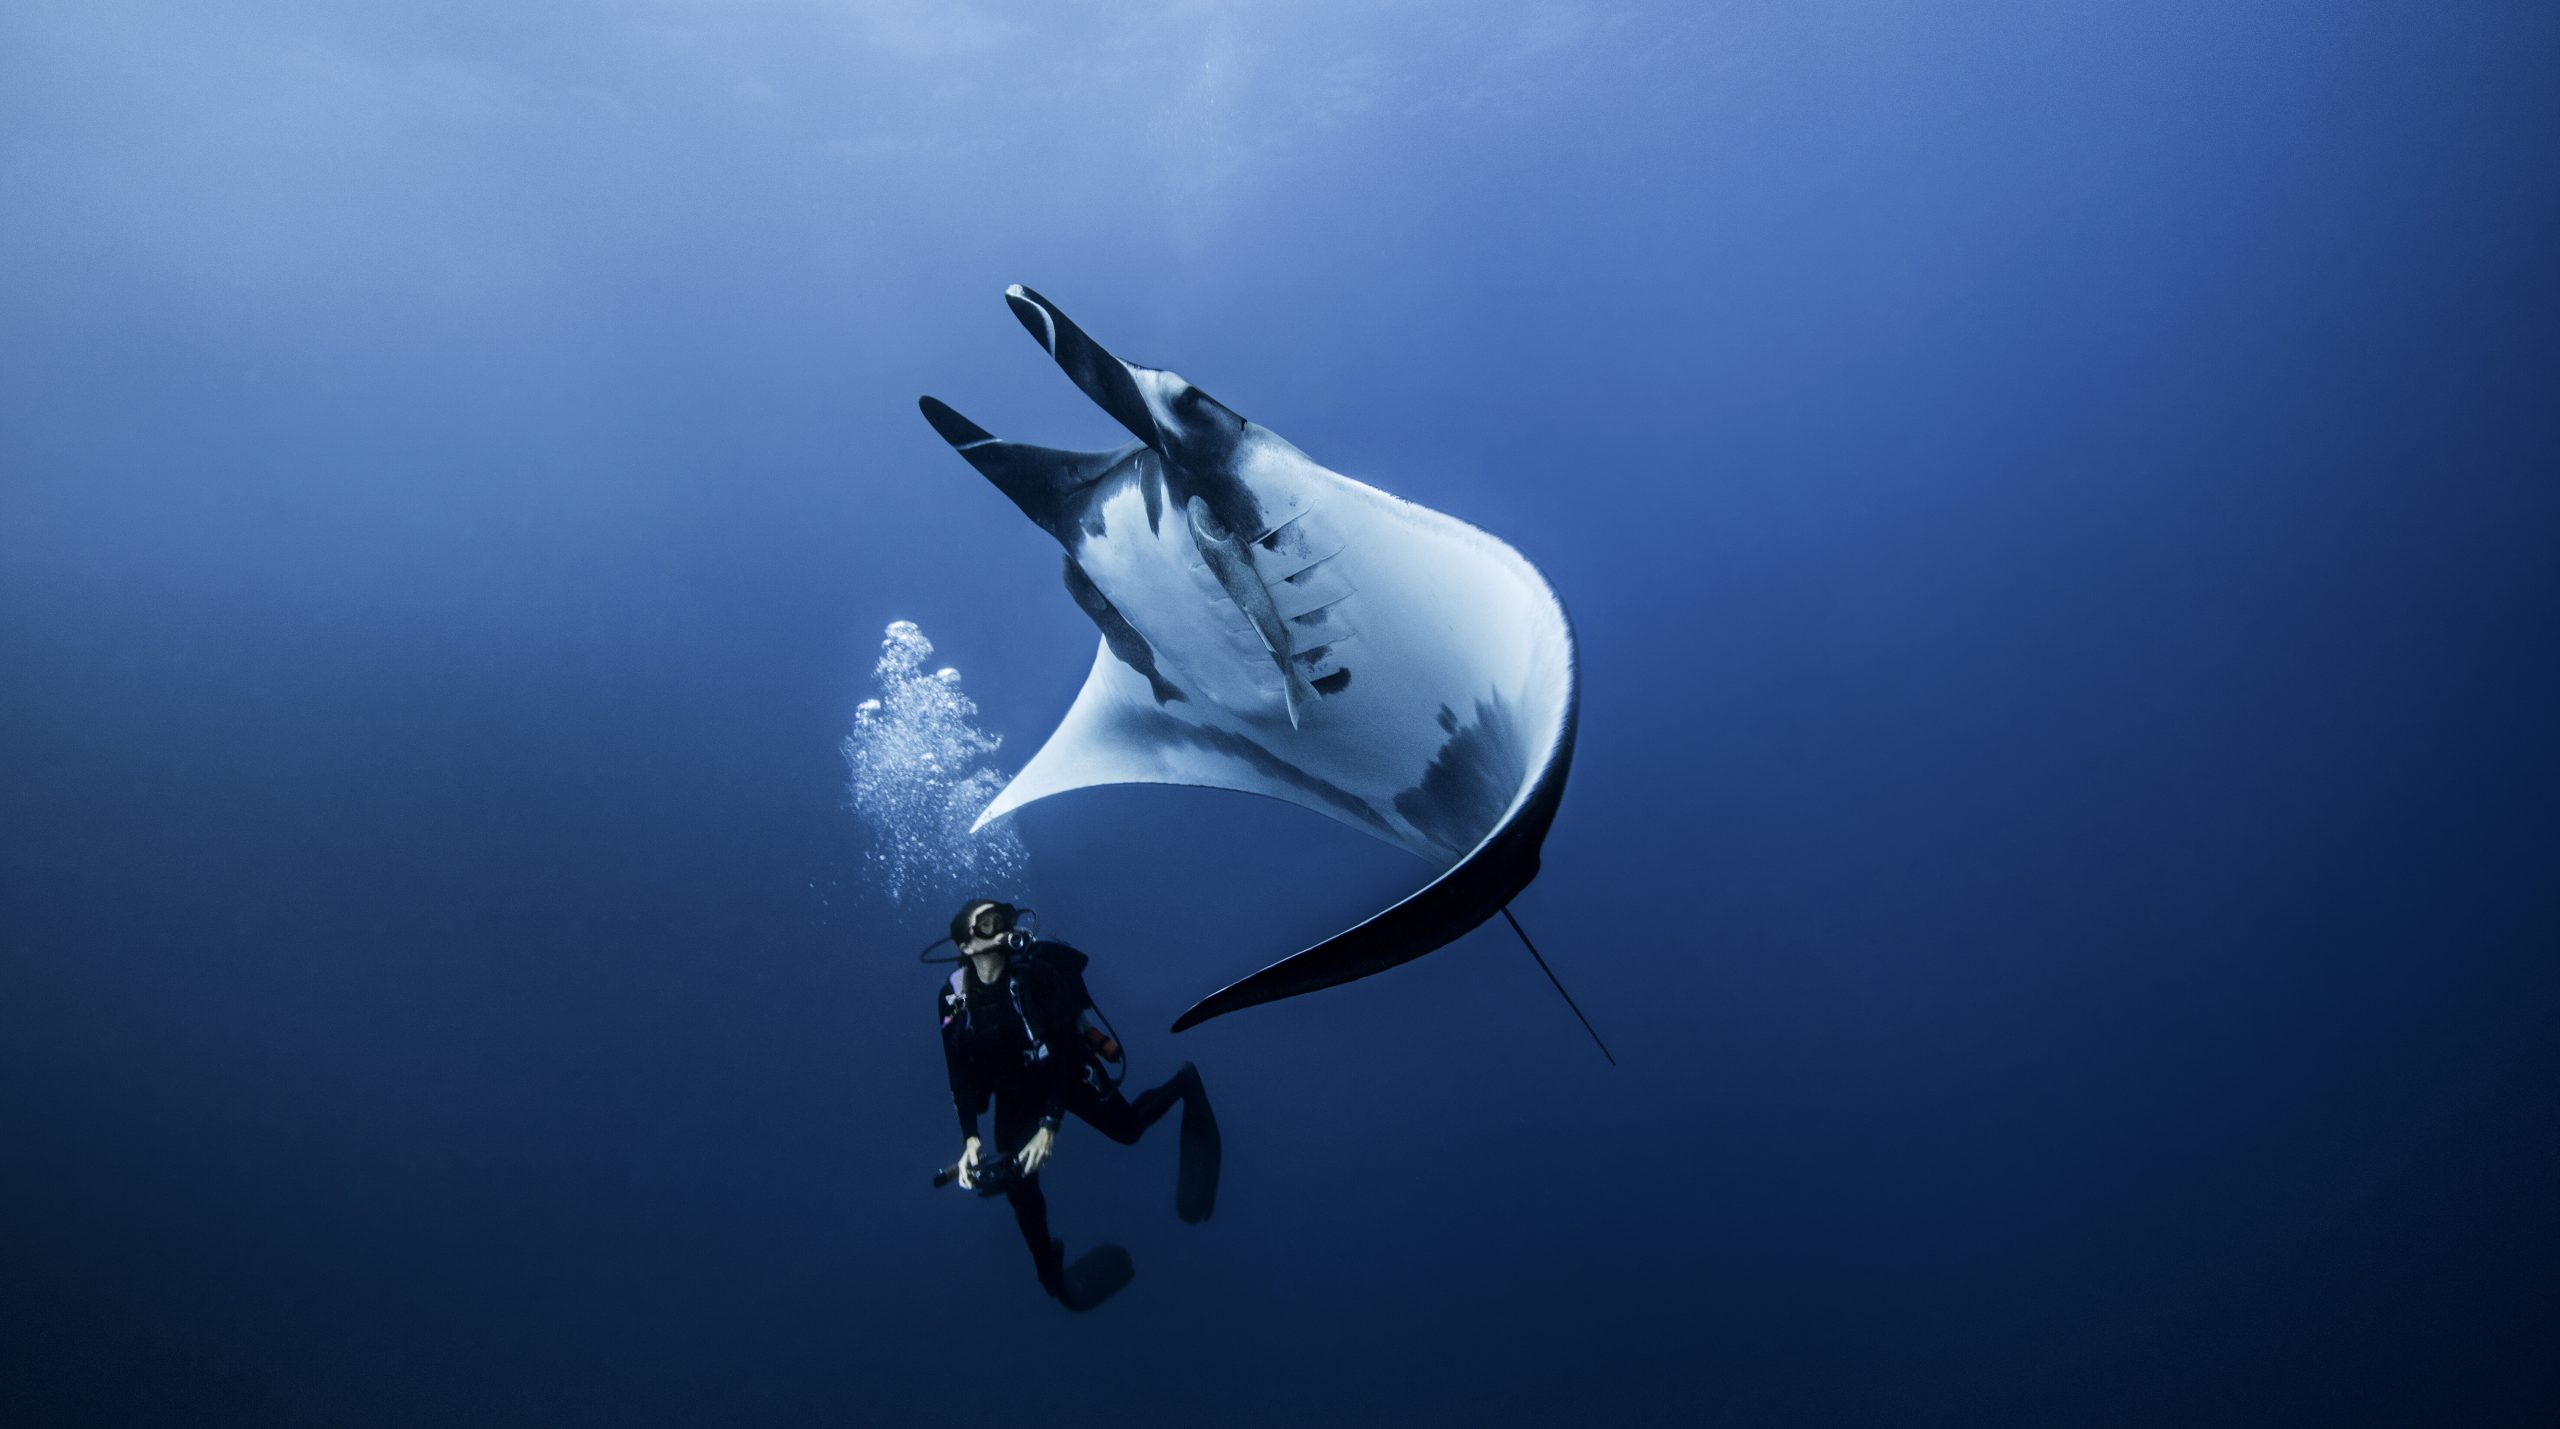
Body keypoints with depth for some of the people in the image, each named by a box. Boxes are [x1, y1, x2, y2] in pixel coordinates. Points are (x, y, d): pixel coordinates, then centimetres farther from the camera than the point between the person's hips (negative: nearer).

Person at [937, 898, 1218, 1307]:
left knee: (1127, 1128, 6)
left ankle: (1184, 1085, 37)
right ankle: (1050, 1272, 22)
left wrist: (1050, 1125, -35)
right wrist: (970, 1138, -25)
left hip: (1067, 1074, -2)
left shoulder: (1036, 974, -29)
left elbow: (1064, 1050, -28)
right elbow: (960, 1074, -13)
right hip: (1016, 1094, 2)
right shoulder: (954, 997, -19)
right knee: (1019, 1185, -1)